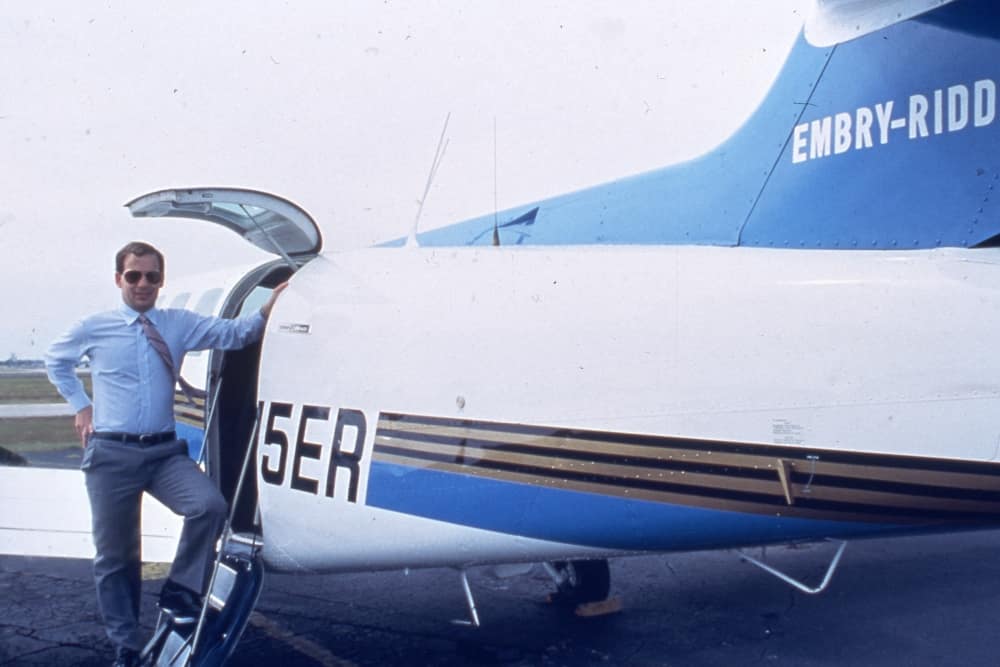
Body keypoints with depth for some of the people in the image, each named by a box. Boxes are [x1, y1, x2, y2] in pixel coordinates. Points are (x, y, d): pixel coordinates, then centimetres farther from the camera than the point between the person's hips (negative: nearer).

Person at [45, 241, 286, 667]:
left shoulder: (180, 325, 6)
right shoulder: (94, 328, 4)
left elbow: (235, 333, -1)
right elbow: (55, 360, 22)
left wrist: (269, 308, -18)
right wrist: (80, 405, 13)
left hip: (164, 451, 1)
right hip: (111, 453, -1)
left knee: (210, 505, -26)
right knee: (114, 555, 6)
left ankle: (179, 592, -4)